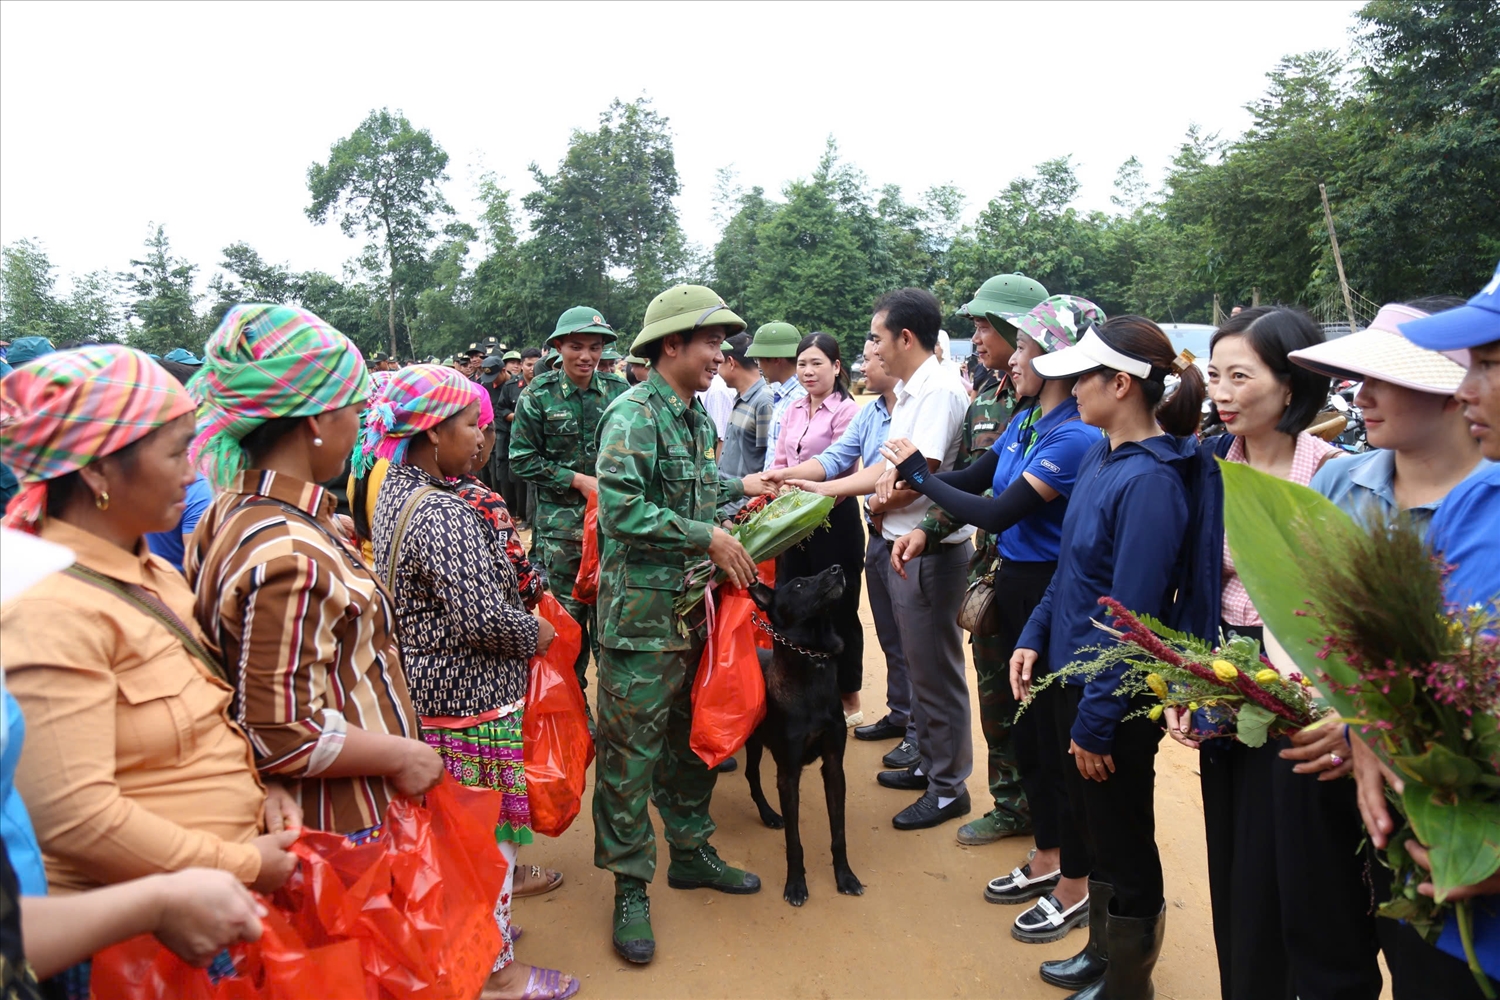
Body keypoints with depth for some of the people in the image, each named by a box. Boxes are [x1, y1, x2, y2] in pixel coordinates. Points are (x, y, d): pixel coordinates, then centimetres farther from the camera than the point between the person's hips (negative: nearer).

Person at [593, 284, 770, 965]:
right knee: (631, 751, 2)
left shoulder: (696, 416, 12)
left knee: (692, 737, 19)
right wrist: (709, 537, -21)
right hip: (642, 614, -8)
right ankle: (630, 886, 17)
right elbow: (623, 510, -24)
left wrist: (739, 487, 8)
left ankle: (691, 851, 36)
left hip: (694, 607, 8)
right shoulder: (634, 414, -15)